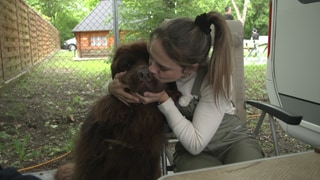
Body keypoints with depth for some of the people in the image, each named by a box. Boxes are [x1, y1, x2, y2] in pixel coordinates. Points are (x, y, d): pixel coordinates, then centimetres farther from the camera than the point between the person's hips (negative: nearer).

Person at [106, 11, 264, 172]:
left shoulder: (215, 76, -26)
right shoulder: (158, 62, -17)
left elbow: (196, 143, -22)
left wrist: (163, 99, -31)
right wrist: (113, 87, -23)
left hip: (233, 139, -1)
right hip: (192, 151, 2)